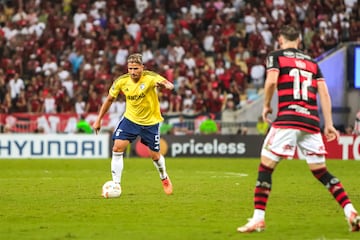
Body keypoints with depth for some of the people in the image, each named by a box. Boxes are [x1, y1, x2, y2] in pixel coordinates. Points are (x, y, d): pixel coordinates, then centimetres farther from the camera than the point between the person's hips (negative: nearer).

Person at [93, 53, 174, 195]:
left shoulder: (150, 77, -23)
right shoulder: (122, 81, -13)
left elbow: (170, 85, -38)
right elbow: (110, 99, 2)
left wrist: (164, 85, -63)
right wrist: (98, 120, 2)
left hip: (150, 121, -2)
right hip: (130, 119, 2)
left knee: (155, 156, 7)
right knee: (117, 148, -16)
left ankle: (164, 178, 39)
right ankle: (116, 184, -8)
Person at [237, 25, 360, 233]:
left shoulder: (276, 56, 8)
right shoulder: (312, 62, 21)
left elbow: (271, 81, -10)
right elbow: (324, 93, 13)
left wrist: (266, 105, 5)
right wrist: (329, 124, 11)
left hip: (287, 118, -5)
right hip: (311, 122, 5)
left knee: (266, 167, 2)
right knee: (321, 171, 12)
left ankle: (258, 218, -5)